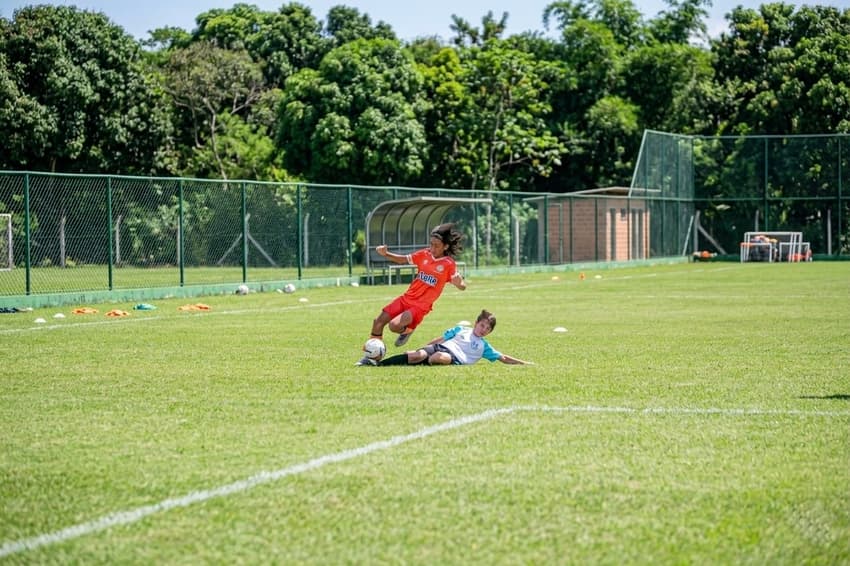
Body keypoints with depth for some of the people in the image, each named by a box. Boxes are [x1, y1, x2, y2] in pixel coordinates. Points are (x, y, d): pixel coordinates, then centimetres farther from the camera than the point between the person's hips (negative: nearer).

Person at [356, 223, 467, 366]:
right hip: (407, 298, 5)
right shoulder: (425, 254, 1)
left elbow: (462, 286, -16)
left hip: (421, 306, -5)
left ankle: (407, 330, 12)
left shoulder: (448, 264, -12)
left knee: (394, 325, -24)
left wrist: (459, 282, -41)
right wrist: (386, 254, -4)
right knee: (378, 321, 0)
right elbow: (403, 259, 12)